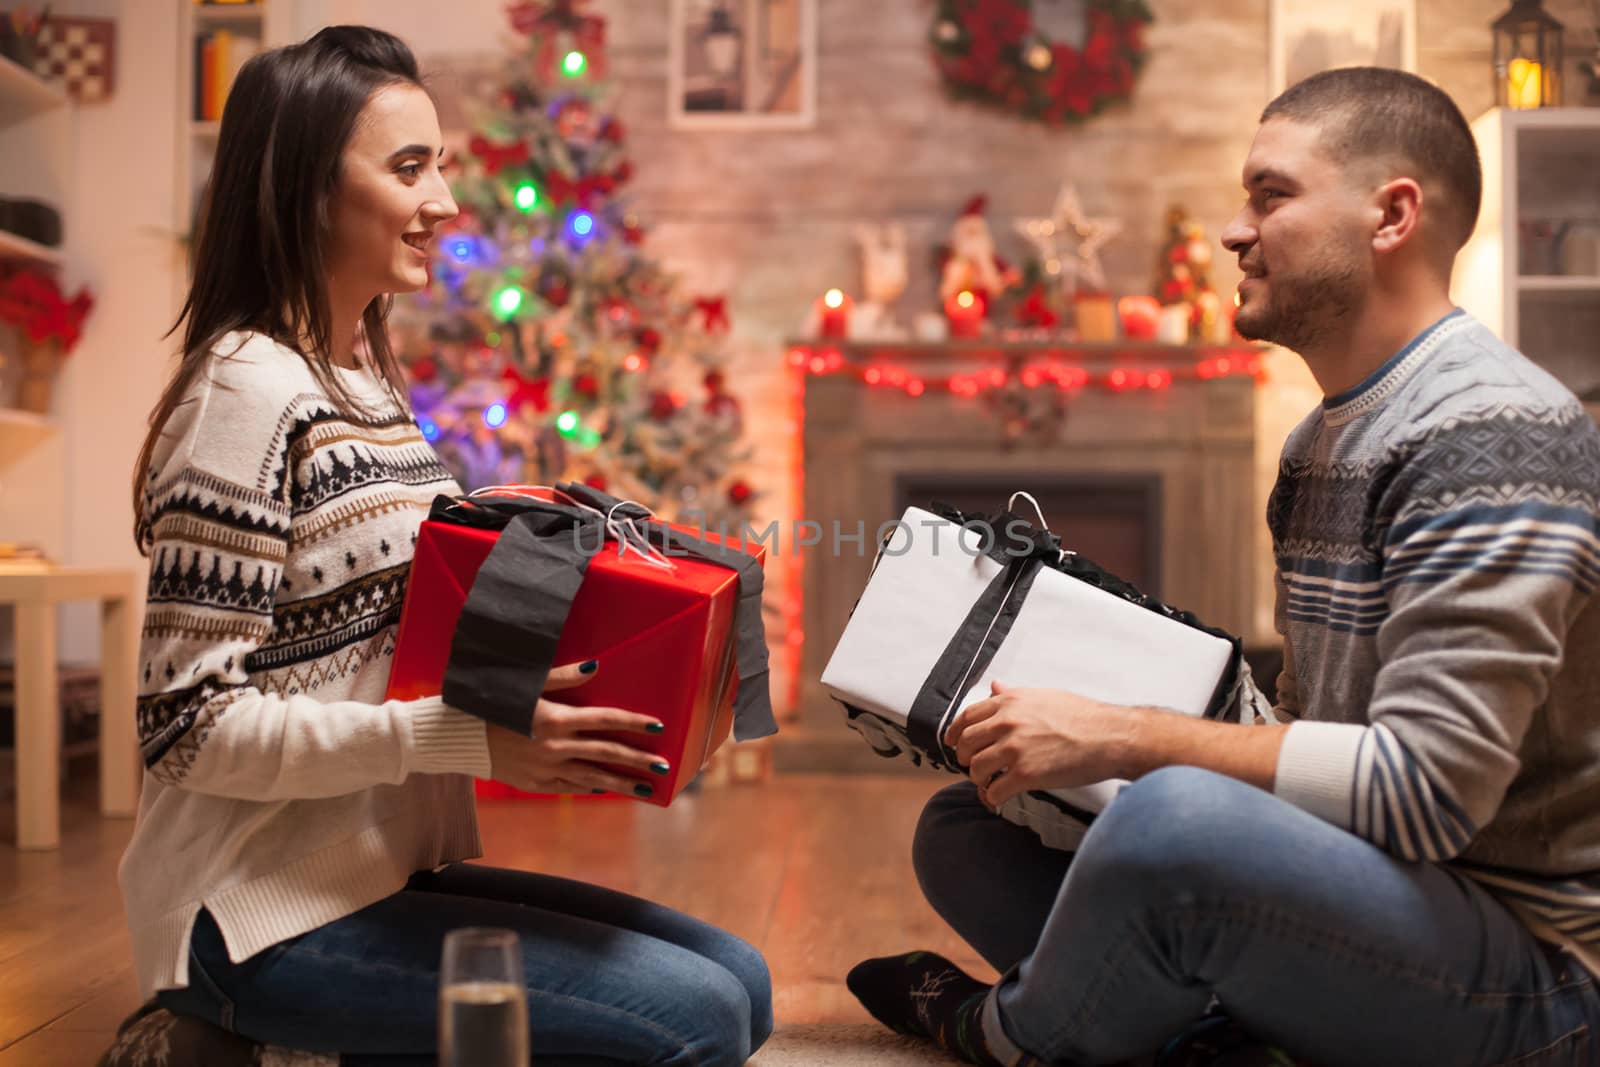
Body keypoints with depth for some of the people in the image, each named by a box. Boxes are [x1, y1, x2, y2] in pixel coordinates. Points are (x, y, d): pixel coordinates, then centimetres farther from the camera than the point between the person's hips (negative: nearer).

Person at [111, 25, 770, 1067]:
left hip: (387, 873, 8)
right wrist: (465, 736, -28)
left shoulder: (370, 377, 11)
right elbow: (193, 727, -19)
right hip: (269, 919, -8)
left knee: (739, 978, 4)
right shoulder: (250, 390, -16)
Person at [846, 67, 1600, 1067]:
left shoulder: (1490, 432, -18)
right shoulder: (1321, 439, 12)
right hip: (1360, 897, 9)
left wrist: (1122, 738, -23)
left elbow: (1426, 785, -26)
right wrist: (1069, 738, 2)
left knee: (1178, 821, -36)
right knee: (963, 831, 7)